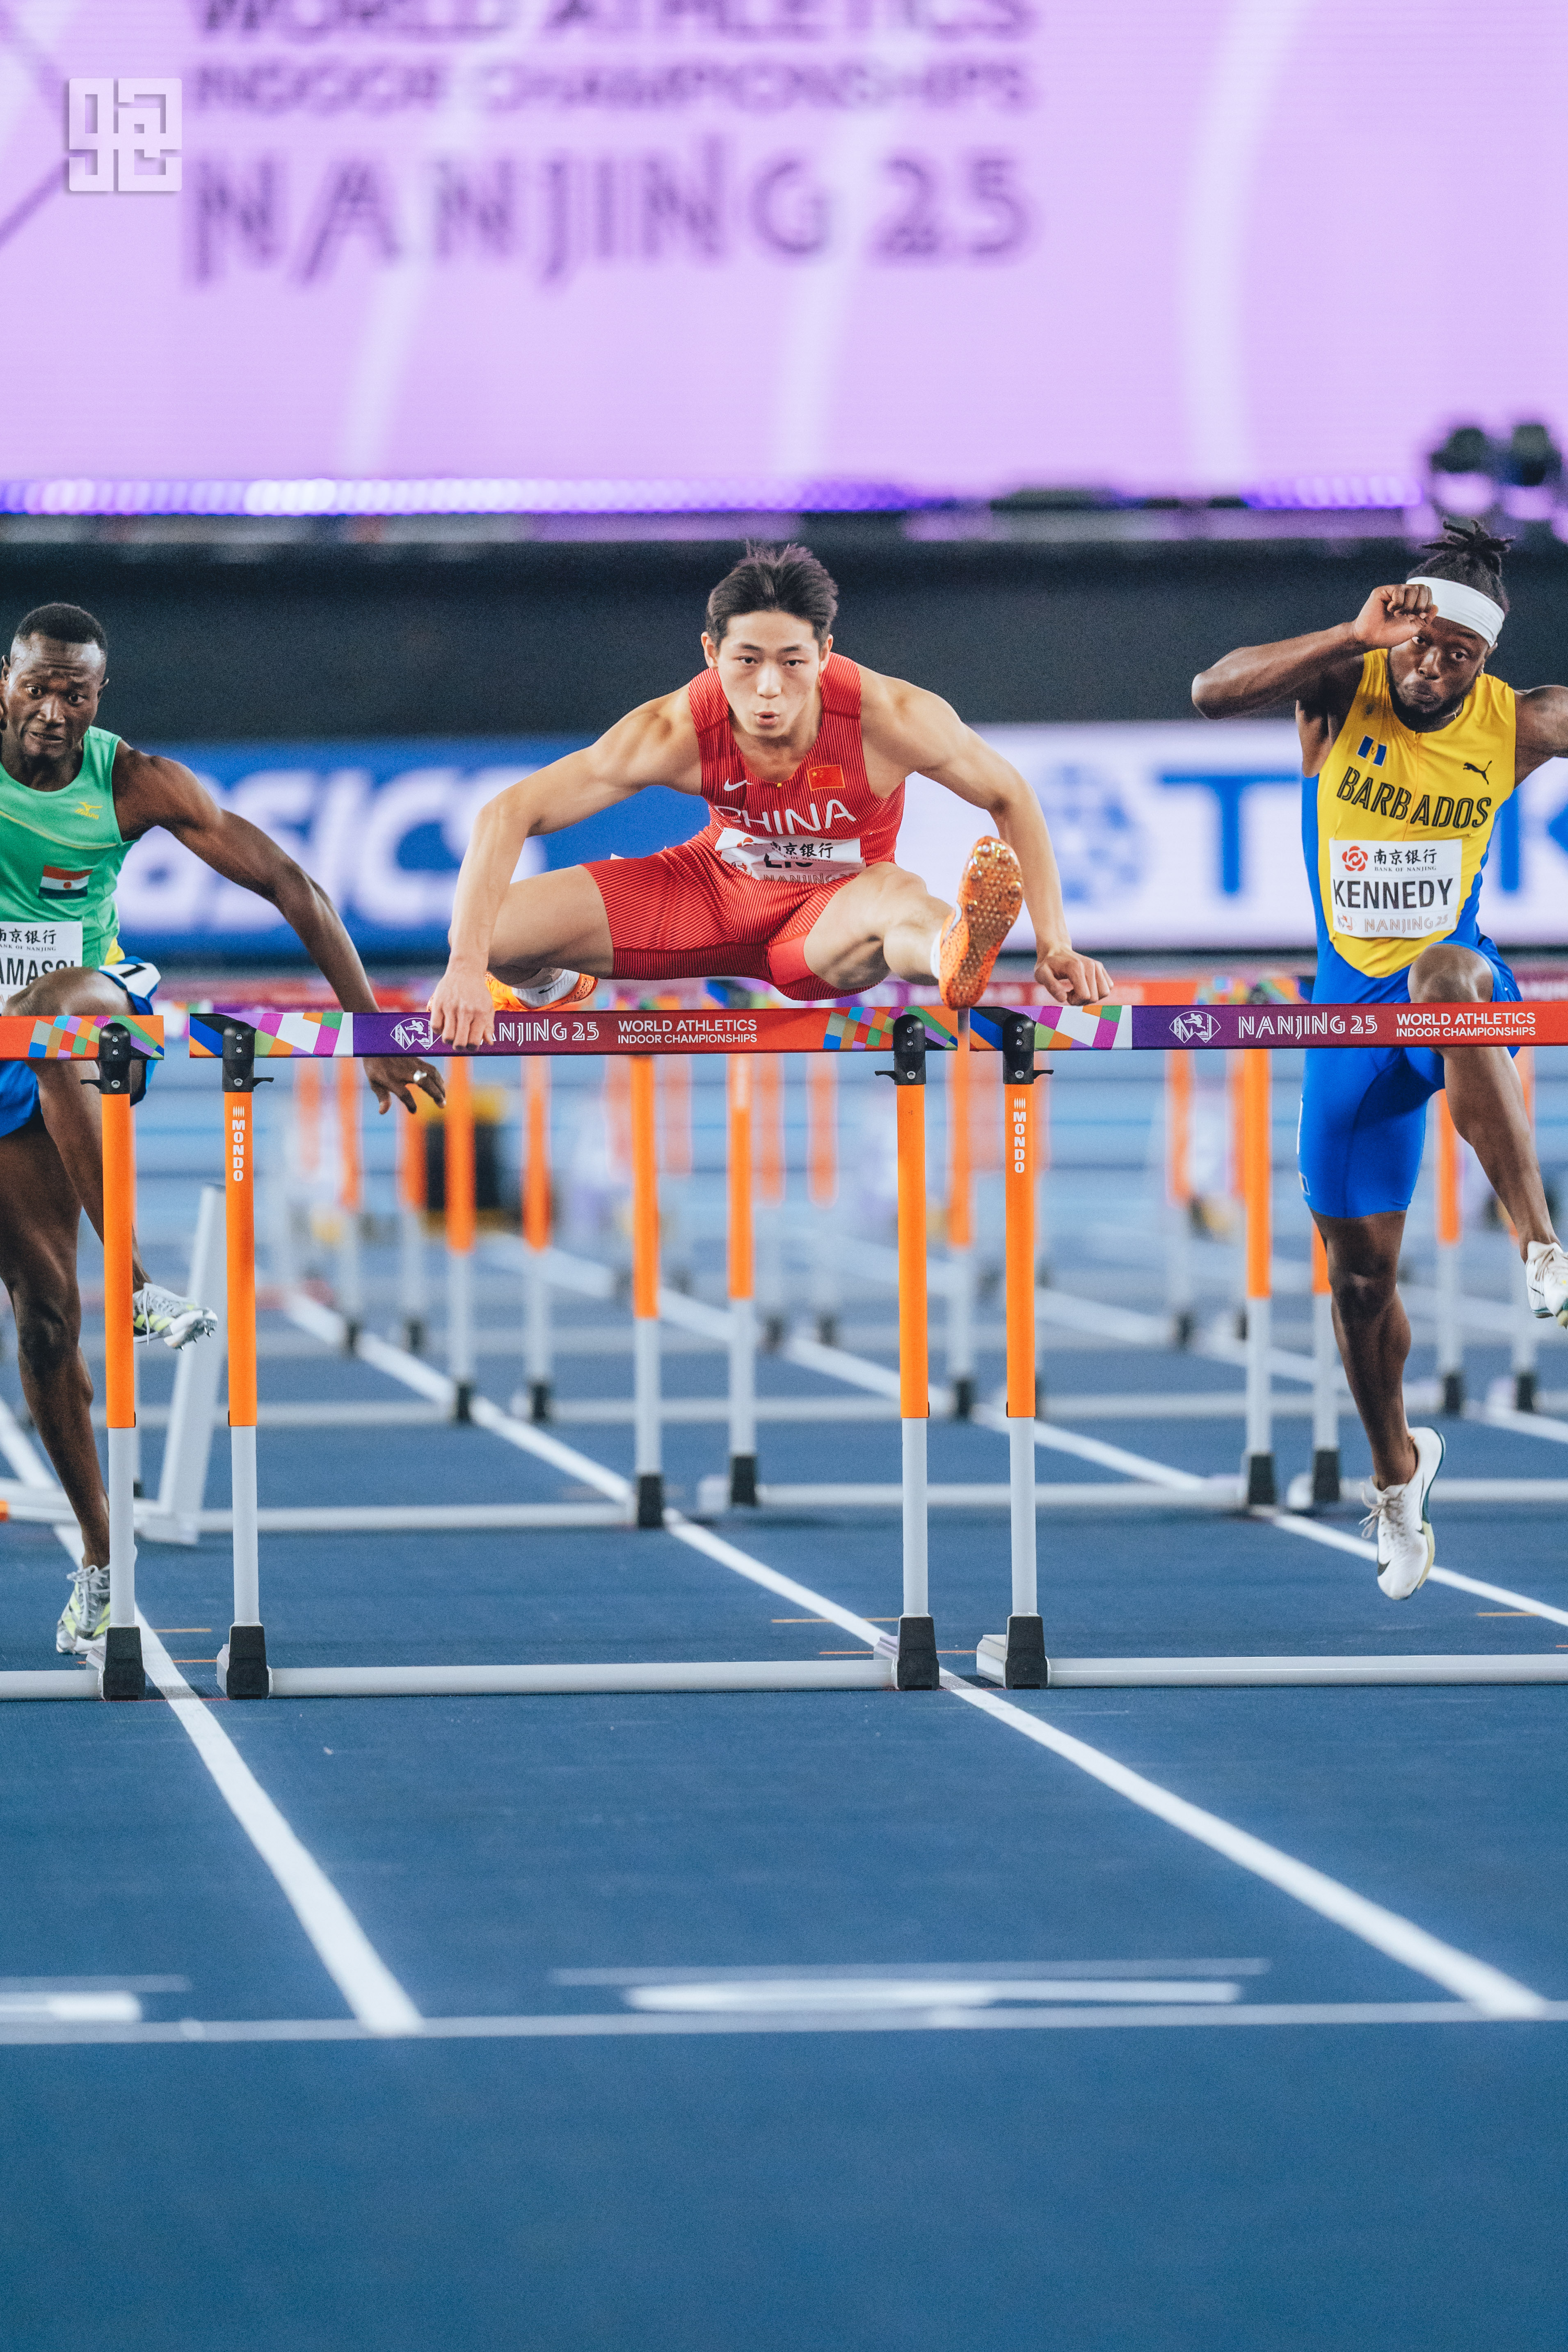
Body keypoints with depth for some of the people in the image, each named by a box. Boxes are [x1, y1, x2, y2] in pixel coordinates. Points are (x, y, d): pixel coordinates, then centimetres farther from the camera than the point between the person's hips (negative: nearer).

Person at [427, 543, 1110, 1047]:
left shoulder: (889, 718, -28)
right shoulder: (677, 732, -26)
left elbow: (1011, 799, -11)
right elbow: (508, 814, -24)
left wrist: (1054, 948, -18)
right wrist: (466, 964, -36)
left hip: (834, 908, -2)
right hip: (717, 888, 2)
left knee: (897, 899, -41)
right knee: (491, 933, -15)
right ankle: (554, 986, 23)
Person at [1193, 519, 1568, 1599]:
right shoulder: (1344, 689, -10)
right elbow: (1214, 692, -27)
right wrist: (1357, 635, -35)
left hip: (1463, 982, -2)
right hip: (1352, 1004, 2)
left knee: (1444, 974, -43)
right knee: (1361, 1269, 7)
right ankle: (1398, 1470, 34)